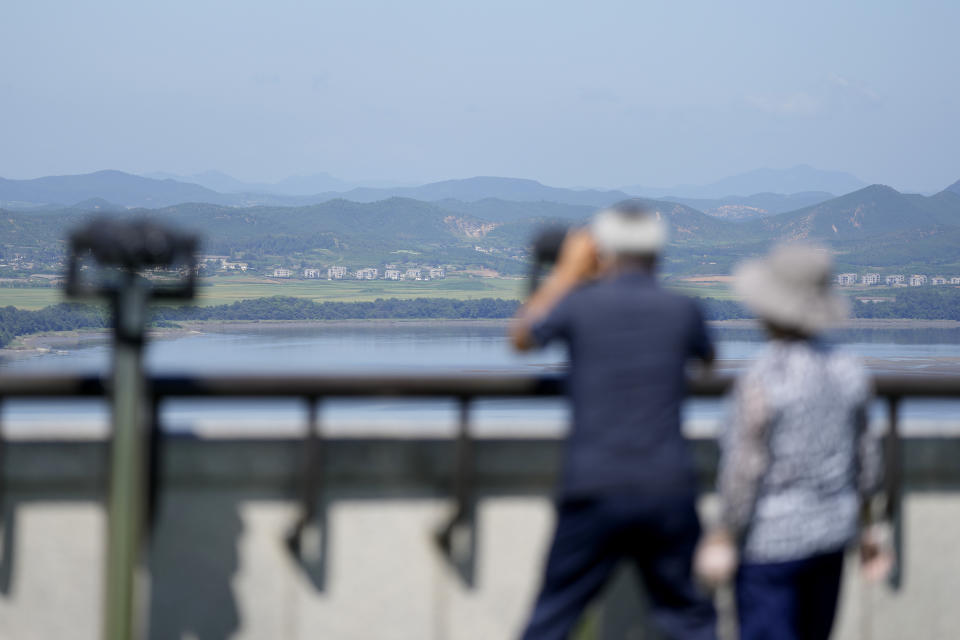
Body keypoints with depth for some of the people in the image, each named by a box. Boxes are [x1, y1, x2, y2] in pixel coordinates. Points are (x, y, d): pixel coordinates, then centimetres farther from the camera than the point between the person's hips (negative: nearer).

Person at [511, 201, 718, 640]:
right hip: (668, 489, 2)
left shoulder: (580, 304, -5)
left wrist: (566, 272, 20)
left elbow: (521, 337, 14)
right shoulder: (681, 310, 1)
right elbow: (708, 356, 24)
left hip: (594, 492, -1)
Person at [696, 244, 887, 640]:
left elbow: (744, 472, -18)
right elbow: (864, 458, 8)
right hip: (831, 532, 7)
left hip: (771, 539, -7)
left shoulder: (760, 381, -20)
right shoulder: (847, 370, 0)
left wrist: (723, 541, -8)